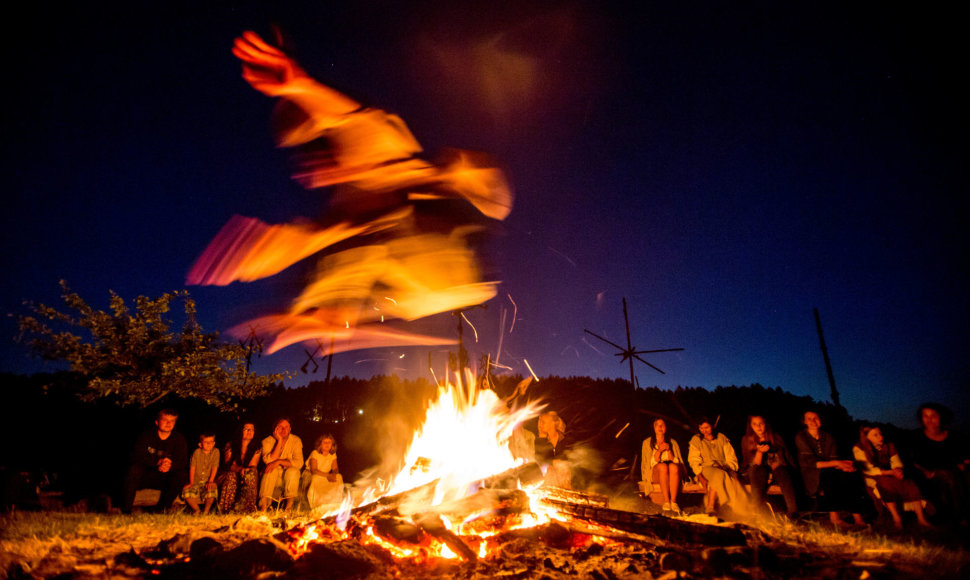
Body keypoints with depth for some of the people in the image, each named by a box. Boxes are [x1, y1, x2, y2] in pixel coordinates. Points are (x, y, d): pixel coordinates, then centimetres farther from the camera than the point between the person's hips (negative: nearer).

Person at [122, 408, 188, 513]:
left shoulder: (179, 439, 2)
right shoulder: (146, 436, -1)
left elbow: (182, 461, -8)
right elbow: (137, 455, -16)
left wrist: (170, 465, -32)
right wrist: (158, 462, -31)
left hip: (164, 478, 1)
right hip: (143, 476, -1)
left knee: (180, 475, -27)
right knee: (133, 469, -30)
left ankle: (162, 511, -19)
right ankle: (125, 510, -24)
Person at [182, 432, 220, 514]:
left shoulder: (216, 452, -2)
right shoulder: (197, 452, -2)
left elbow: (214, 468, -3)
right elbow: (192, 468, 0)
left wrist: (210, 481, -11)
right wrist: (191, 483, -5)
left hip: (208, 481, -1)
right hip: (196, 481, 2)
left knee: (212, 490, -33)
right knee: (186, 492, -26)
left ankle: (206, 510, -6)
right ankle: (196, 510, 1)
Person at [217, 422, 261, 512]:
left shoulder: (256, 449, 6)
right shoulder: (230, 446, 4)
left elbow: (253, 467, -4)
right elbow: (228, 464, -5)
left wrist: (245, 471, -29)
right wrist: (239, 469, -28)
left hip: (248, 480, 1)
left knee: (251, 474, -36)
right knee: (231, 475, -37)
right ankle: (225, 510, -33)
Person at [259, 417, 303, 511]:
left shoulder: (296, 440, -6)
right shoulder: (267, 441, -7)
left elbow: (299, 463, -16)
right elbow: (268, 461, -23)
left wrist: (279, 462, -27)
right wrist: (279, 441, -25)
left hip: (289, 478, 0)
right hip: (271, 478, 0)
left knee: (292, 471, -31)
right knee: (271, 470, -32)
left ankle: (289, 505, -22)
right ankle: (263, 507, -31)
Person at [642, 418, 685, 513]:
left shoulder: (673, 443, 18)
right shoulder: (647, 442, 12)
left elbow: (677, 462, 7)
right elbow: (651, 463, 2)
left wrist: (668, 450, -7)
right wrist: (659, 450, -12)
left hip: (673, 474, 1)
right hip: (654, 473, -1)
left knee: (673, 466, -34)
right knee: (663, 466, -36)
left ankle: (673, 501, -35)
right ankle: (666, 501, -36)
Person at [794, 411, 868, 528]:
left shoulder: (828, 438, 14)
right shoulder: (801, 437, -2)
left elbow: (834, 459, 6)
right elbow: (811, 463, -12)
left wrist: (842, 465, -18)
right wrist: (836, 463, -21)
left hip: (830, 475, 5)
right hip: (812, 477, -5)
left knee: (852, 474, -24)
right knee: (828, 474, -36)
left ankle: (857, 518, -24)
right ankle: (834, 517, -33)